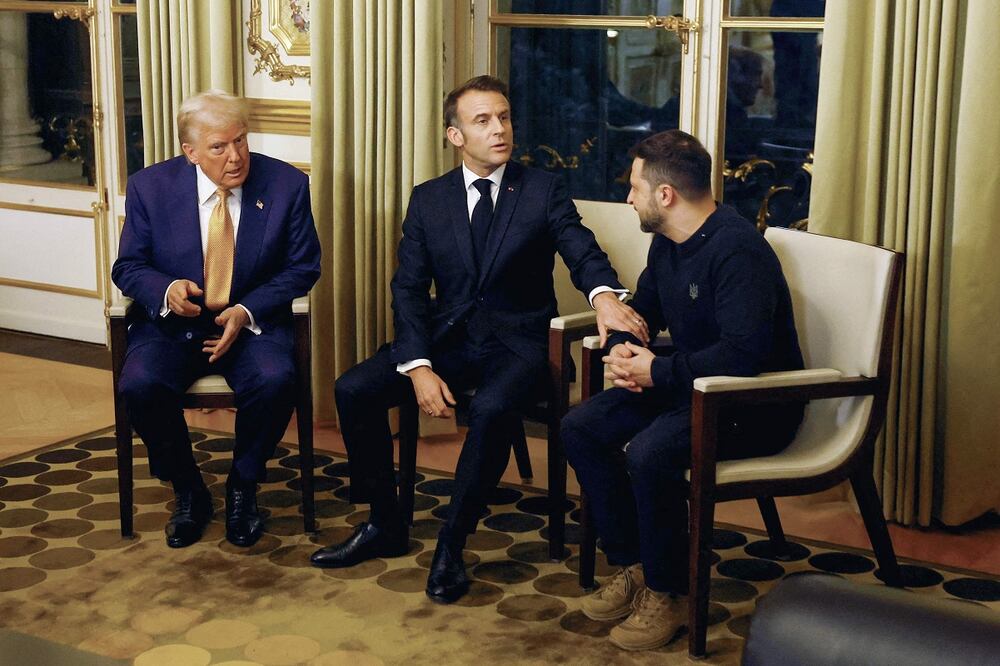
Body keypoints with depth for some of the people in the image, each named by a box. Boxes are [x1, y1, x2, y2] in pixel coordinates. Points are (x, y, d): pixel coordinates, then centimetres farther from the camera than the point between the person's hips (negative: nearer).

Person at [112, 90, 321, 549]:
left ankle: (242, 487, -4)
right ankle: (188, 493, -2)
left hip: (252, 322, -1)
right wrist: (166, 289, -20)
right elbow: (128, 267, 4)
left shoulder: (286, 184, -5)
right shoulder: (150, 187, -3)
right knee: (139, 386, -29)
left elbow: (303, 267, 1)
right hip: (172, 322, 1)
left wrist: (247, 312, -15)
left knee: (275, 380, -32)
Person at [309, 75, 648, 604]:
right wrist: (418, 366, -14)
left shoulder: (544, 192, 1)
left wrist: (604, 294, -39)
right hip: (446, 336, 3)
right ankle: (385, 525, 1)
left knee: (491, 408, -35)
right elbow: (409, 289, 2)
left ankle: (451, 545, -18)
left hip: (517, 340, -3)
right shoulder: (428, 199, 7)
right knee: (353, 389, -16)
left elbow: (581, 252, -14)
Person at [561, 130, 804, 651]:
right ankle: (631, 566, 4)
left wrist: (658, 372, -24)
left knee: (649, 452, -32)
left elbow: (743, 353, -33)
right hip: (690, 386, 10)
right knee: (580, 428, -4)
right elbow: (642, 310, 20)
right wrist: (621, 349, -4)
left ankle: (666, 593, -11)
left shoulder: (736, 250, -24)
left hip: (756, 404, -9)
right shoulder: (667, 242, 6)